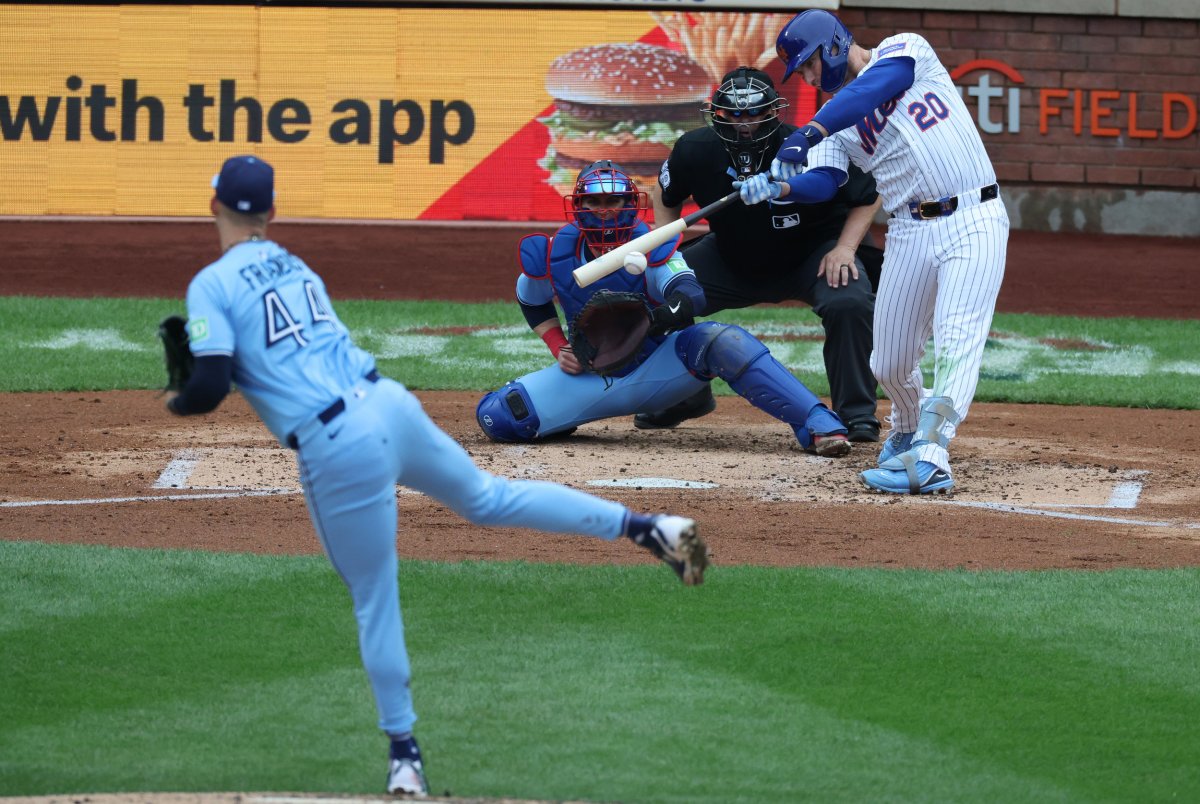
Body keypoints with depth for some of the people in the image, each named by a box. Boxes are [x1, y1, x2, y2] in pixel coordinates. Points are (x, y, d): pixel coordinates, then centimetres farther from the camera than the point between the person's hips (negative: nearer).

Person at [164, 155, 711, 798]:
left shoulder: (212, 285, -4)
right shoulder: (294, 266, 19)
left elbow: (211, 388, -13)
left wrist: (177, 402, 9)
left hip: (335, 448, -6)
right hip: (388, 403, 6)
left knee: (375, 602, 5)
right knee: (487, 497, 25)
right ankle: (645, 526, 19)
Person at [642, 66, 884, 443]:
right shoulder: (695, 150, -20)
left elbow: (869, 195, -13)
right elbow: (665, 194, 4)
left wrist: (845, 248, -25)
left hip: (813, 253, -4)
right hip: (732, 257, 4)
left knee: (848, 302, -33)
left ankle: (856, 414, -14)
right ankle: (686, 397, 17)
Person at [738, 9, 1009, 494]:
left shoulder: (904, 51, 0)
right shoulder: (835, 119, 13)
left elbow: (878, 86, -21)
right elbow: (822, 181, -3)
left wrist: (809, 134, -33)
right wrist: (778, 186, -25)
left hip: (975, 221, -6)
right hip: (911, 232, 6)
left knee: (956, 342, -19)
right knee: (890, 363, 7)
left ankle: (929, 459, -29)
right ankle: (908, 432, 36)